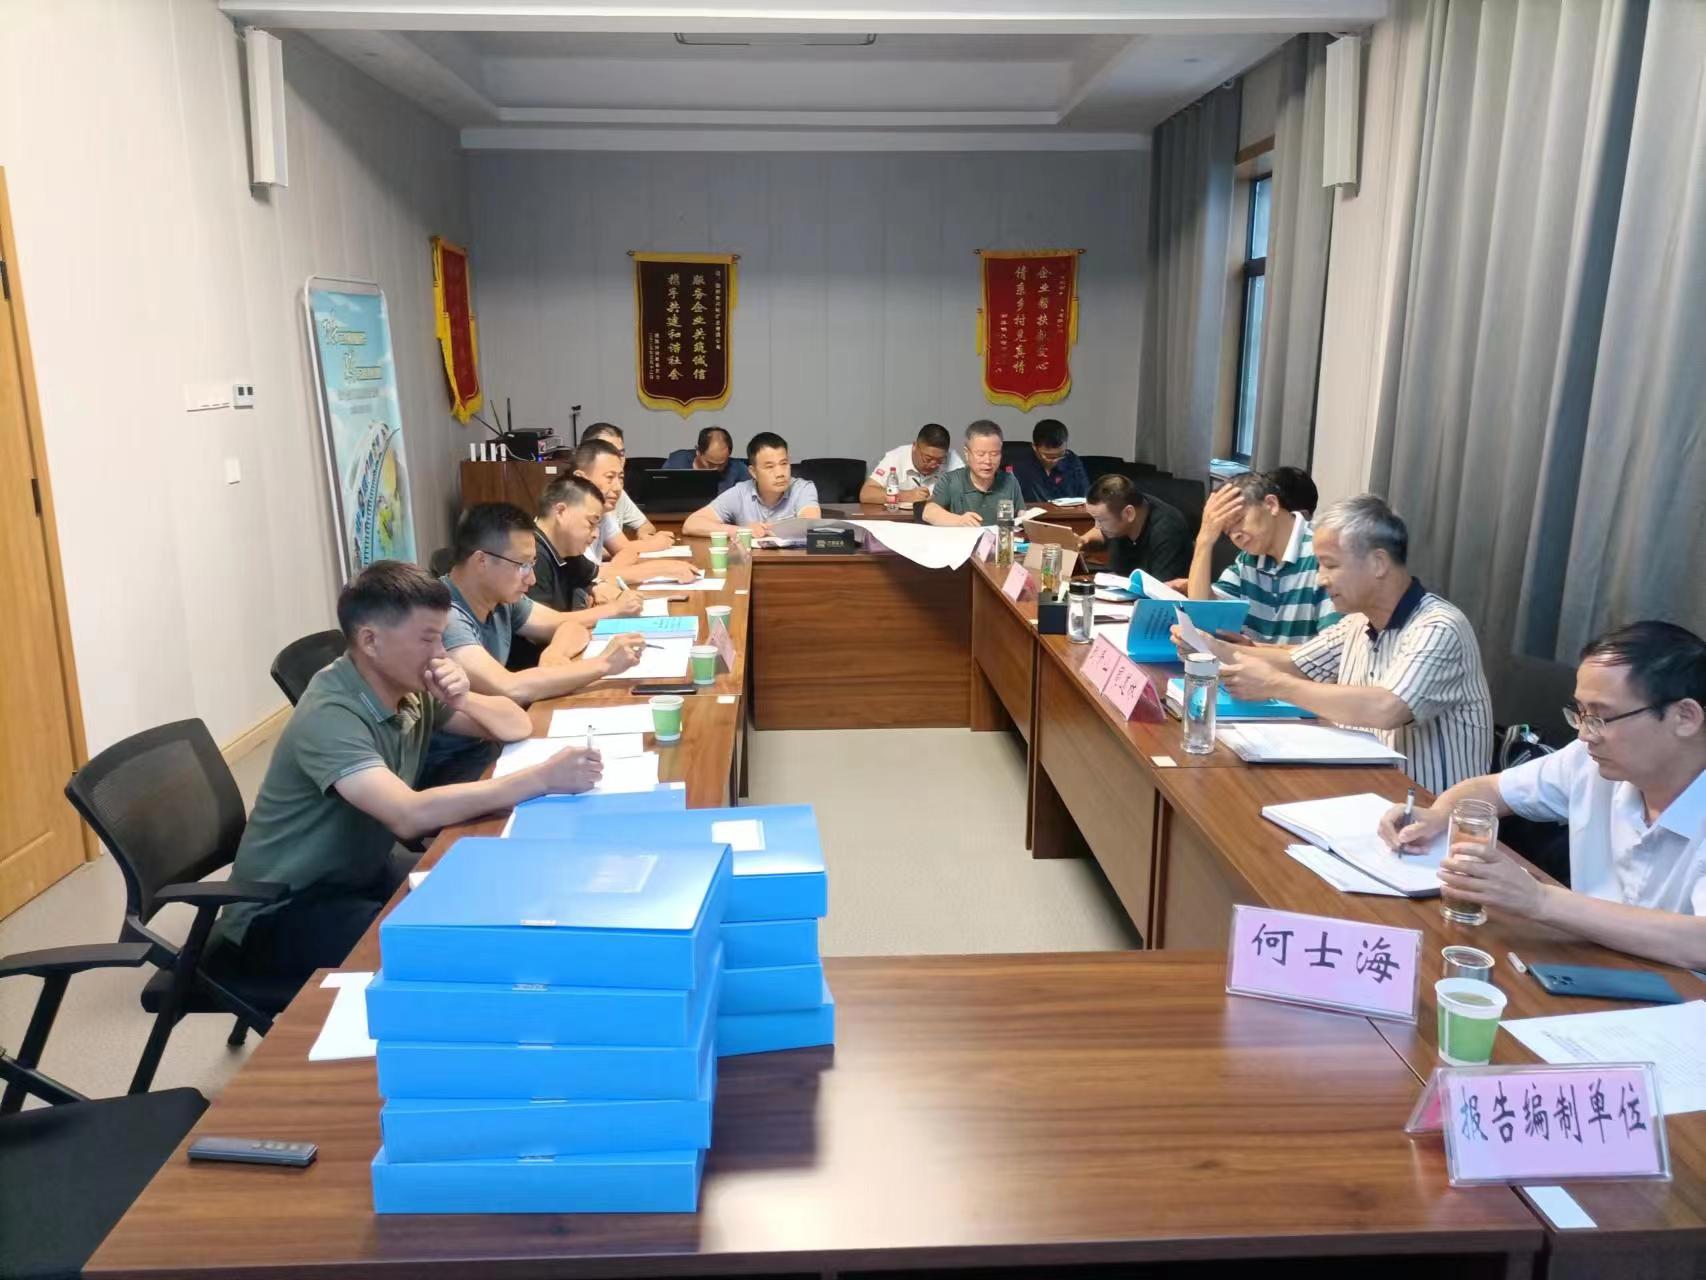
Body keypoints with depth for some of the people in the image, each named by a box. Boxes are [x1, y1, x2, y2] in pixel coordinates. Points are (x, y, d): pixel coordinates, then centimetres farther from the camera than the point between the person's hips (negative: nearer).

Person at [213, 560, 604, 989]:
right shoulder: (329, 715, -27)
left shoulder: (411, 689, -3)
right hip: (281, 911, -8)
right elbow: (410, 816, -40)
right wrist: (543, 778, -40)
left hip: (361, 877, 8)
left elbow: (517, 726, 4)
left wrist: (465, 700, -18)